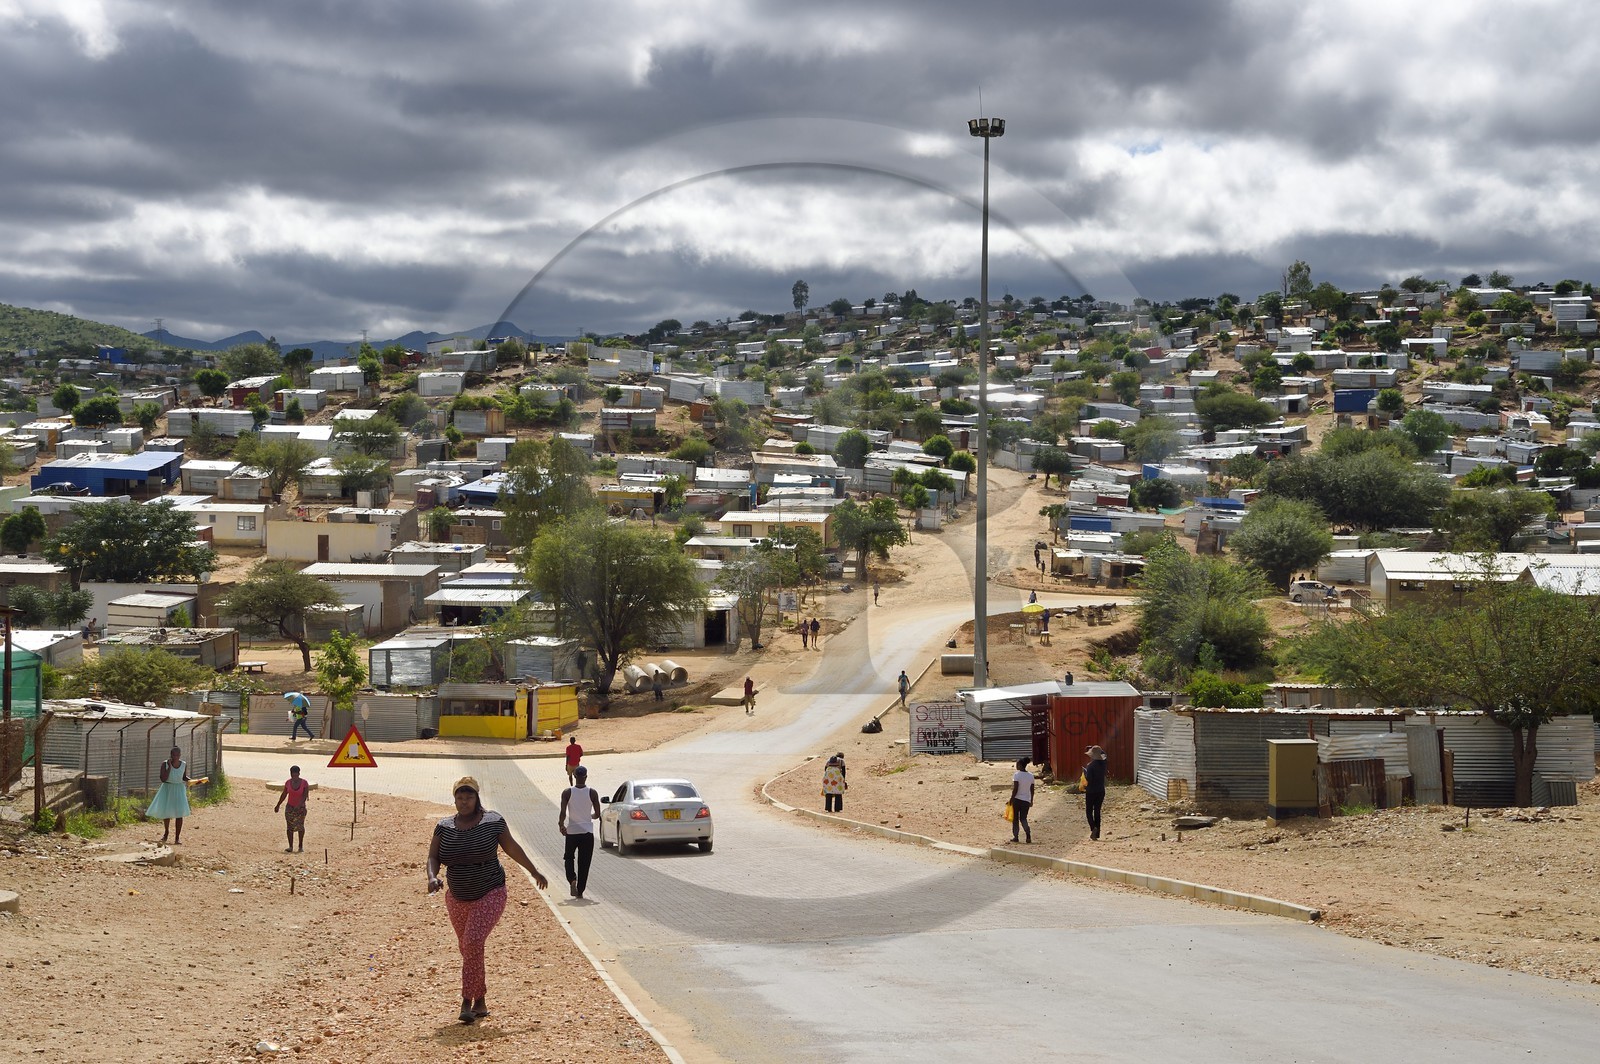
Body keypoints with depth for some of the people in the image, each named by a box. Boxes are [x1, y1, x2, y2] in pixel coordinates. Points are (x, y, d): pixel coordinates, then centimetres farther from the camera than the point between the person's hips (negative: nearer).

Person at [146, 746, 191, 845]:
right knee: (165, 811, 8)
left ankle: (177, 837, 1)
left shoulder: (184, 764, -4)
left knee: (179, 813, -6)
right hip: (167, 789, -1)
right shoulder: (165, 764, -12)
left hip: (179, 789, 1)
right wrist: (170, 766, -22)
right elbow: (163, 779, -19)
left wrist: (188, 780, -10)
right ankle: (166, 831, 37)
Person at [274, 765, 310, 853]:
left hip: (300, 808, -2)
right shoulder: (288, 783, -1)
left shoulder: (304, 783, -10)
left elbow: (305, 796, -15)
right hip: (290, 808, 2)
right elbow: (284, 795, 9)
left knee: (300, 827, 1)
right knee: (290, 827, 0)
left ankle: (301, 846, 14)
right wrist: (278, 805, 15)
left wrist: (300, 805, -29)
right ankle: (290, 847, 3)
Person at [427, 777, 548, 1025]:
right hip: (458, 899, 4)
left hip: (489, 895, -4)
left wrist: (534, 872, 14)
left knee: (473, 942, -21)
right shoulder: (444, 827, 0)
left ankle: (467, 1002, -19)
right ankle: (480, 1002, 26)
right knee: (467, 949, 12)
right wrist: (432, 877, -26)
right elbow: (433, 857, -3)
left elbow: (512, 848, 6)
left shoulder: (493, 822, -6)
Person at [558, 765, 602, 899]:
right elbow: (597, 815, -3)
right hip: (587, 833, 0)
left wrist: (561, 825, 1)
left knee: (568, 857, 19)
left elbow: (563, 813, -14)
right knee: (584, 863, 8)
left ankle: (572, 879, -6)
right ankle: (580, 891, 6)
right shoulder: (592, 793, -6)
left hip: (571, 832, 0)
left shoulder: (567, 793, -7)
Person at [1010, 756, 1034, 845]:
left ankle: (1015, 836, 13)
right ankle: (1028, 834, -11)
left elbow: (1015, 789, -15)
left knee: (1015, 818, 10)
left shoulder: (1016, 775, -12)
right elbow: (1032, 790, 8)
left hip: (1017, 799, -4)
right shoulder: (1031, 775, 4)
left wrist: (1012, 798, -6)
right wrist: (1031, 800, 17)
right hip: (1026, 800, 4)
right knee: (1023, 818, 11)